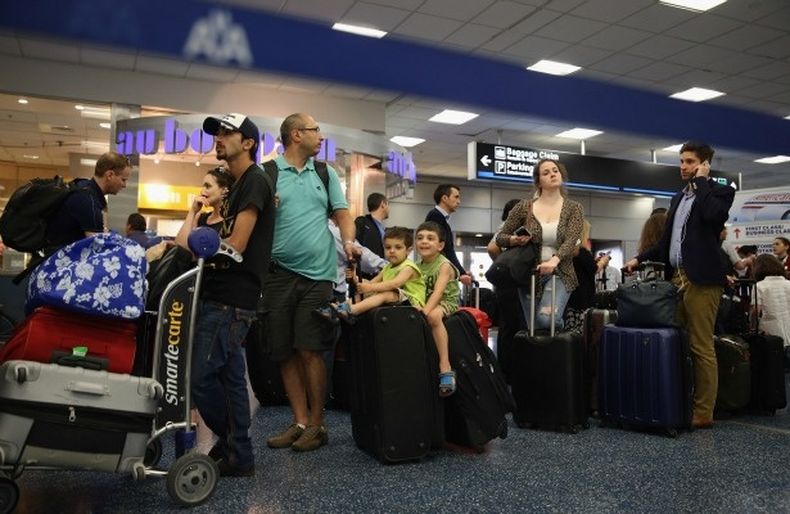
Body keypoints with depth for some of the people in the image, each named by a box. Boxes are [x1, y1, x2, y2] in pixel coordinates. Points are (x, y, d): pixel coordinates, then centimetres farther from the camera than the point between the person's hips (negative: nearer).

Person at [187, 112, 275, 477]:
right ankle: (238, 454, 22)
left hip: (231, 299, -9)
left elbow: (235, 247, -17)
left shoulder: (254, 182, -10)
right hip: (221, 295, 10)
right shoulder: (238, 186, 20)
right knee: (230, 377, 12)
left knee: (201, 377, -6)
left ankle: (234, 452, 8)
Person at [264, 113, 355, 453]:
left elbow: (342, 212, 12)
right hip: (278, 273, 0)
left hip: (317, 273, 0)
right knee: (284, 352, 4)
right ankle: (300, 422, 17)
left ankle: (317, 424, 8)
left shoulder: (325, 173, 14)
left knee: (310, 349, -4)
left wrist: (348, 241, -6)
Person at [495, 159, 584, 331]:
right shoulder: (524, 207, 1)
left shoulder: (573, 208, 0)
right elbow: (500, 238, 7)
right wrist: (514, 240, -16)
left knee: (547, 318, -25)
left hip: (560, 273, -2)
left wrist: (554, 261, -35)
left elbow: (571, 240, -16)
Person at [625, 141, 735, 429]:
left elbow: (714, 215, -23)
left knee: (701, 348, -3)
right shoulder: (678, 198, 21)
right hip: (676, 277, 7)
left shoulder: (719, 191, 0)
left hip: (700, 279, -7)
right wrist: (640, 259, 12)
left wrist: (702, 181, -10)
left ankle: (703, 412, 4)